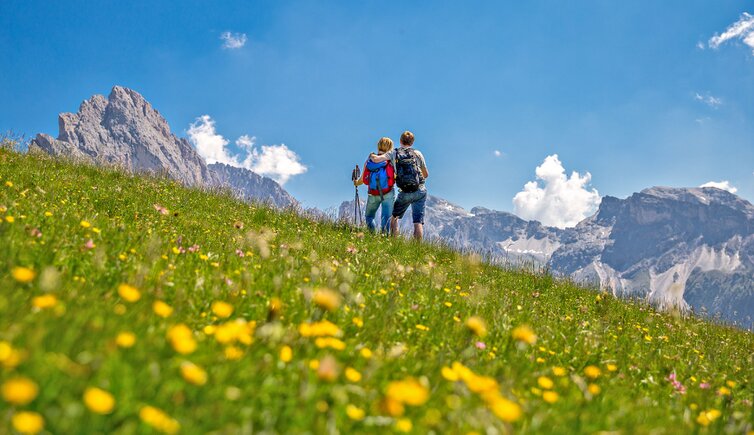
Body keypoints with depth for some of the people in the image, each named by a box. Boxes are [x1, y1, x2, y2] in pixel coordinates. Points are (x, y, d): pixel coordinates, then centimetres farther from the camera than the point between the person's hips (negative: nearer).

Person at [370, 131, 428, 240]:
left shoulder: (394, 153, 4)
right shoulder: (417, 153, 6)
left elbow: (376, 159, -8)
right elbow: (426, 174, 12)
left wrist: (372, 156, 15)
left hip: (405, 193, 0)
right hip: (420, 191, 0)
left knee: (394, 217, 21)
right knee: (418, 222, 0)